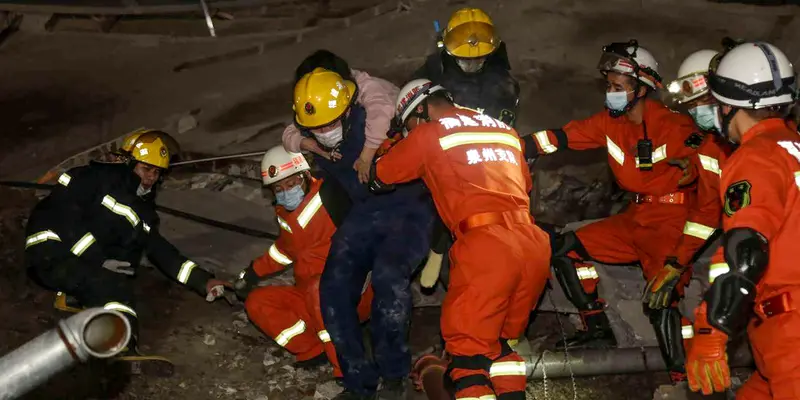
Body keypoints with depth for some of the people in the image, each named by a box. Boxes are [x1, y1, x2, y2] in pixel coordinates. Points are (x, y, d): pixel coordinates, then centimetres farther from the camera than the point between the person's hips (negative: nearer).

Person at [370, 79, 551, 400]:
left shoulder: (428, 134, 8)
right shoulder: (505, 130, 24)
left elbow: (379, 178, 19)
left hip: (487, 244, -6)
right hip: (534, 244, 6)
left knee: (468, 346, -1)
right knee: (499, 342, 19)